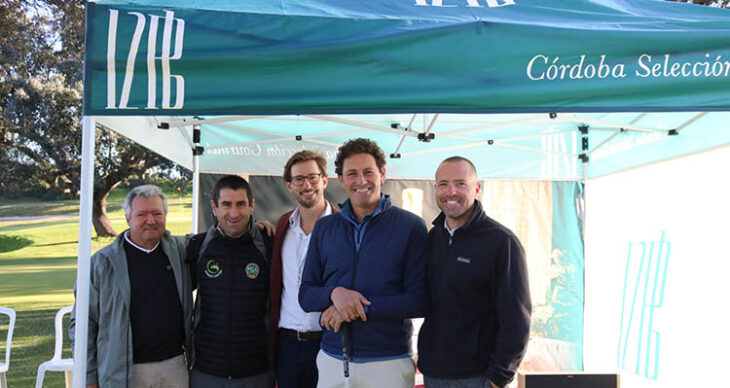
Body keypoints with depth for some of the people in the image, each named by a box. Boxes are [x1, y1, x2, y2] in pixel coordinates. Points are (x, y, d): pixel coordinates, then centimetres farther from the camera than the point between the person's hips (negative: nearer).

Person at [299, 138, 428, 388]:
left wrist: (360, 307, -16)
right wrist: (334, 294, -14)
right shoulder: (324, 228, 8)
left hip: (389, 364, -3)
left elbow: (420, 301, -9)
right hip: (332, 362, 3)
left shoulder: (411, 226, -4)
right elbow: (305, 296, 7)